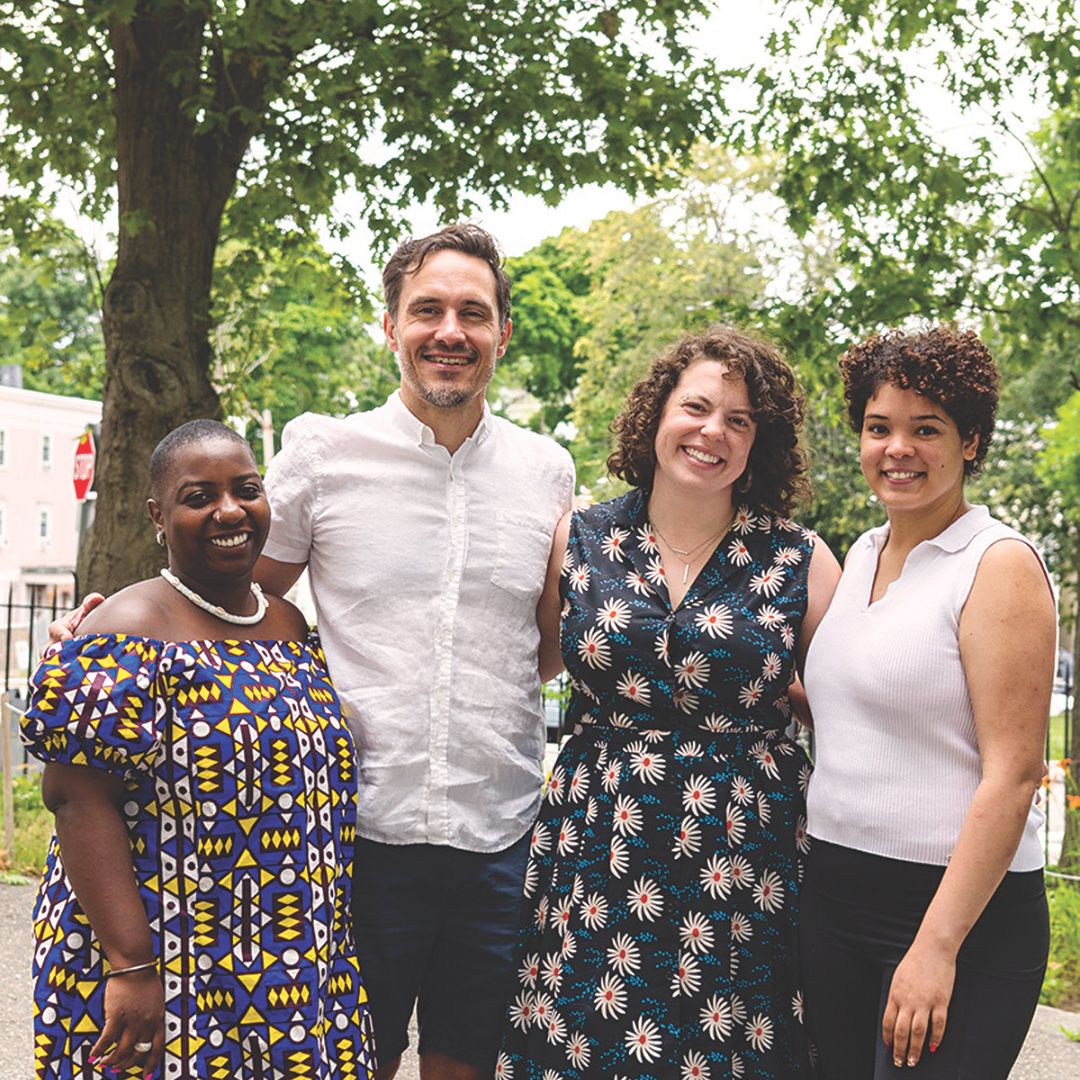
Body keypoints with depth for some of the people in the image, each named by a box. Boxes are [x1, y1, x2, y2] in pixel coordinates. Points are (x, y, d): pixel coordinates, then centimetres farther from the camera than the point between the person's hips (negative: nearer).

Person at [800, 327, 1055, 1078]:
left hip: (962, 907, -7)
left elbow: (1012, 775, -16)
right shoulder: (862, 554, 10)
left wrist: (937, 945, -20)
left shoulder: (1000, 565, -11)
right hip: (835, 892, 7)